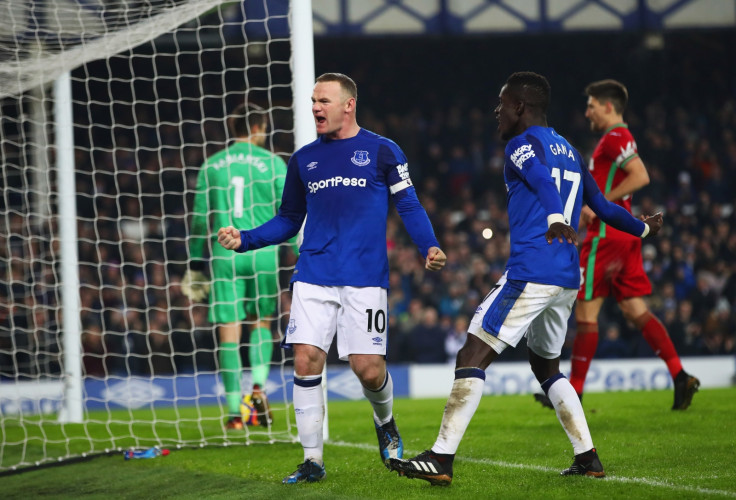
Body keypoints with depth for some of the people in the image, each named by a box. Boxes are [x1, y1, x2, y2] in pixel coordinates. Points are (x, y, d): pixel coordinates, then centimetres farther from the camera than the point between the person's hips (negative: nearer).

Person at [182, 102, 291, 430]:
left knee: (229, 333, 1)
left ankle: (235, 412, -1)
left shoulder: (211, 165, 10)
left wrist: (195, 267, 15)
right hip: (263, 252, -1)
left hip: (223, 253, 1)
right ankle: (258, 387, -6)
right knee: (261, 324, 15)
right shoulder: (272, 163, 3)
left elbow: (200, 219, 10)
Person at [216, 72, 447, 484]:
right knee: (306, 360, -10)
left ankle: (386, 423, 28)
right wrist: (244, 240, 6)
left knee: (369, 369, -7)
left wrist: (430, 247, -13)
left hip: (365, 279, -3)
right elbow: (289, 221, 20)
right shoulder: (304, 159, 14)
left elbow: (410, 207, 4)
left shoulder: (382, 151, 4)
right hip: (314, 277, 3)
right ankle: (313, 460, -1)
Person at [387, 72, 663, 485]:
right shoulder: (570, 152, 21)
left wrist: (556, 219, -44)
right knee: (547, 366, 22)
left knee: (473, 357, -10)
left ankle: (442, 459, -17)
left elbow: (543, 182, -24)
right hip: (568, 280, 9)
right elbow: (602, 207, 31)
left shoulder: (522, 145, -3)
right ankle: (588, 458, 15)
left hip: (530, 275, -9)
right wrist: (642, 228, 49)